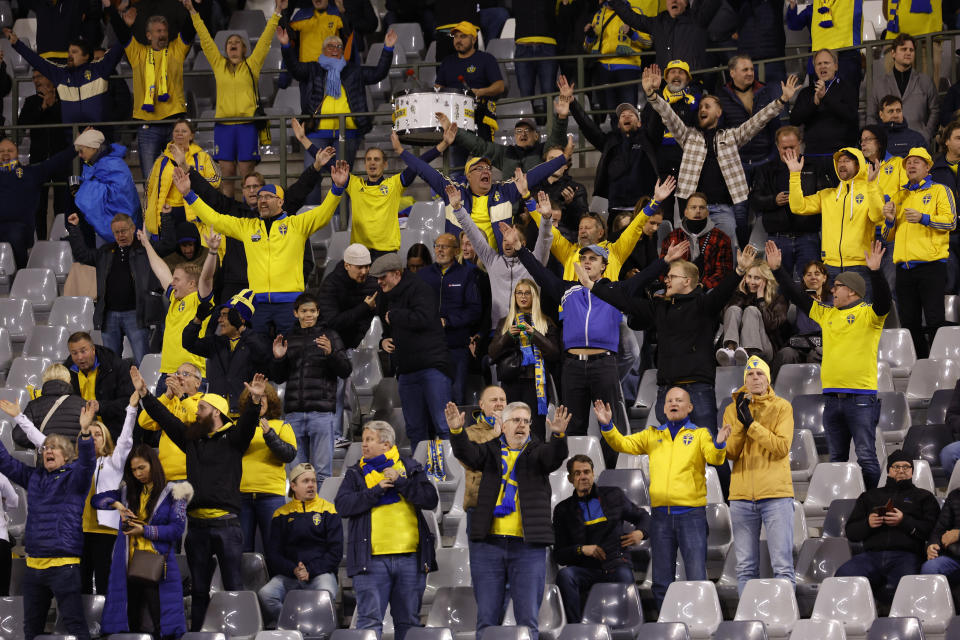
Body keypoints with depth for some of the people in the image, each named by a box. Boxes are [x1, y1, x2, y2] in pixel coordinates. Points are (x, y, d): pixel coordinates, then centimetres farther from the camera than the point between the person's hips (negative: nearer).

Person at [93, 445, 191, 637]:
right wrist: (116, 505, -1)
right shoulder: (129, 492, 15)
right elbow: (97, 499, 19)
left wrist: (144, 531, -12)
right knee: (129, 625, 7)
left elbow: (177, 528, -6)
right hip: (128, 568, 5)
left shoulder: (172, 493, 1)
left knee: (163, 628, -8)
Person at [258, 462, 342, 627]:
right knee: (264, 595, -29)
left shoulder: (327, 511, 10)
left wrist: (310, 571, -10)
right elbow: (273, 554, 10)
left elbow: (336, 552, 4)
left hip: (321, 573, -2)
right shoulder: (282, 514, 14)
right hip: (288, 574, 2)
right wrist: (294, 570, -10)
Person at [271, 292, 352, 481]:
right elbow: (278, 378, 19)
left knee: (322, 470, -4)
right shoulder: (289, 338, 14)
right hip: (294, 412, 3)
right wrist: (277, 358, 0)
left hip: (322, 411, -3)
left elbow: (346, 371, -1)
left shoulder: (329, 336, 5)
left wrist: (331, 353, -18)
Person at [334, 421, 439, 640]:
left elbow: (431, 500, -1)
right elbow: (342, 506, -4)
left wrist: (400, 482, -8)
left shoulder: (410, 467, 12)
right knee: (369, 620, -8)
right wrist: (377, 490, -10)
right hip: (372, 558, -1)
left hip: (410, 558, 1)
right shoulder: (356, 474, 12)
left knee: (408, 621, 7)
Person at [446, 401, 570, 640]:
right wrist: (456, 431, -26)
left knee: (528, 618, -3)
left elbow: (555, 456, -11)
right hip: (488, 542, 1)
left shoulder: (537, 452, 9)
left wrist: (558, 435, -33)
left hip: (527, 545, -1)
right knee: (487, 618, 3)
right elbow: (467, 453, -6)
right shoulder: (491, 450, 12)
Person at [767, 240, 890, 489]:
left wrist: (875, 271, -35)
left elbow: (883, 301, -23)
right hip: (832, 396, 7)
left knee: (866, 457, -8)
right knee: (836, 458, 12)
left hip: (861, 397, -7)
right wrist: (777, 269, 17)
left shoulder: (867, 314, -3)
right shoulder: (826, 314, 15)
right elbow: (795, 296, 20)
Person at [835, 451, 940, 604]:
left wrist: (904, 522, -6)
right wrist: (867, 523, 3)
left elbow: (932, 530, 8)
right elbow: (850, 532, 25)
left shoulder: (924, 497, 26)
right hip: (871, 555, 2)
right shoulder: (869, 496, 33)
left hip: (905, 556, -2)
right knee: (843, 575, -32)